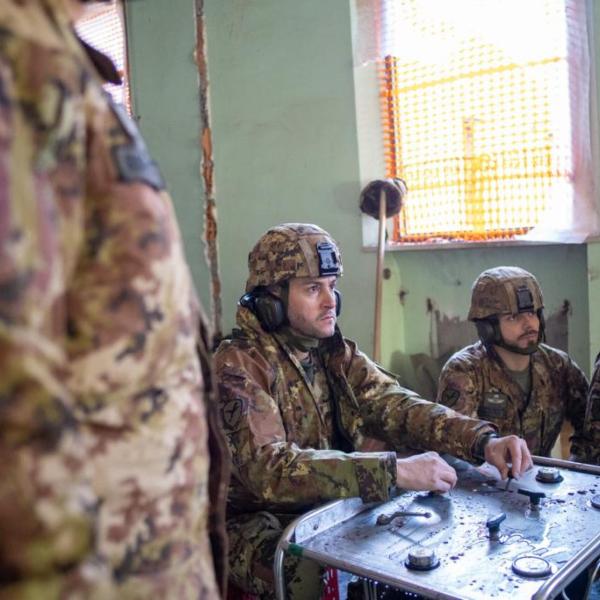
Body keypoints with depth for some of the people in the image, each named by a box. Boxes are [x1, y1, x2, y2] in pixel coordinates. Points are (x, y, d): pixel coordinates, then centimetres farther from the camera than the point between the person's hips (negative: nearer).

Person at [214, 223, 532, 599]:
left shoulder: (337, 354, 2)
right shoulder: (237, 366, -20)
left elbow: (397, 407, -9)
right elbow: (269, 469, -32)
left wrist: (483, 440, -26)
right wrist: (394, 471, -37)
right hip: (261, 525, -5)